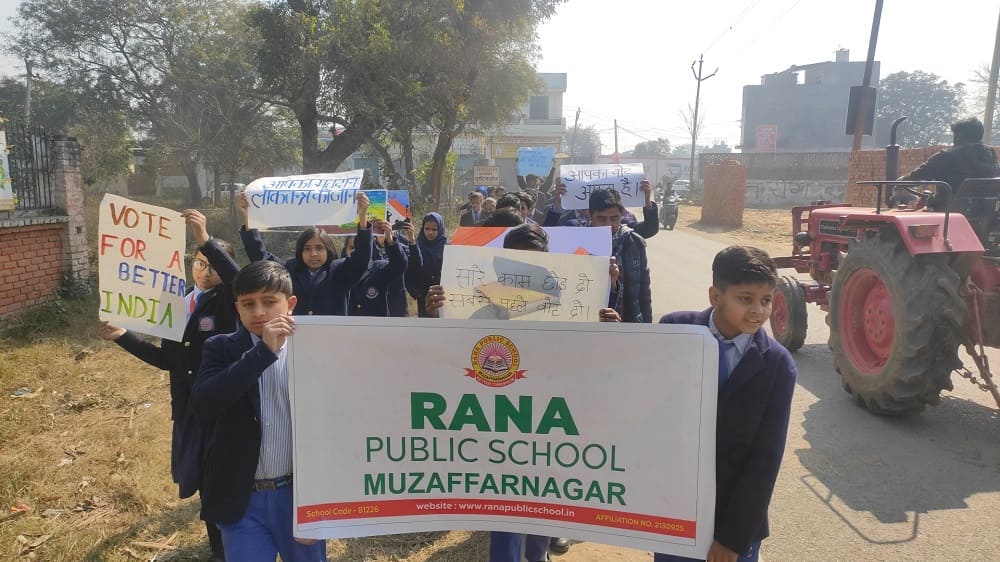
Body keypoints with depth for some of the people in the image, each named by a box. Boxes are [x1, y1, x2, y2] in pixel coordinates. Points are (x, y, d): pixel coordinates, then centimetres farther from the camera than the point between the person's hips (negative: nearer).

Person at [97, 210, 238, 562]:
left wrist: (207, 240, -40)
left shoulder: (227, 301, -8)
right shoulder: (179, 303, 9)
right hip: (188, 405, 6)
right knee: (200, 475, 16)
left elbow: (241, 281, -34)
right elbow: (168, 359, 10)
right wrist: (123, 337, 3)